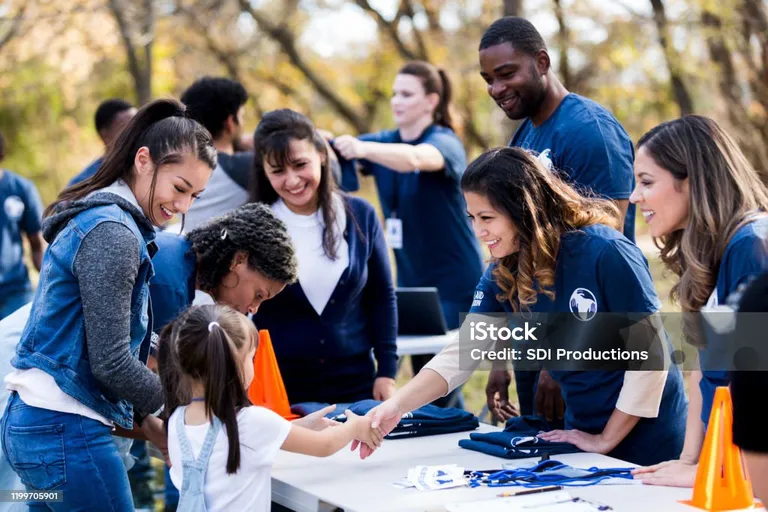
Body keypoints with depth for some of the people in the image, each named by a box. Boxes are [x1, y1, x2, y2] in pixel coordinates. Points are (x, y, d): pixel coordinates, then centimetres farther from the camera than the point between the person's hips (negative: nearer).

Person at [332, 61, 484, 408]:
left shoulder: (444, 143, -13)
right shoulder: (385, 142, 7)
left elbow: (414, 159, -36)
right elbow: (333, 150, -8)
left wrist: (363, 148, -54)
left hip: (455, 282, -7)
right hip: (411, 281, 7)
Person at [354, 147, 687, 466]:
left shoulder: (604, 253, -24)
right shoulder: (503, 274, -4)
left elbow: (650, 351, -21)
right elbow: (462, 352, -9)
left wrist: (607, 440, -16)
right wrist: (396, 405, -24)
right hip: (582, 434, 6)